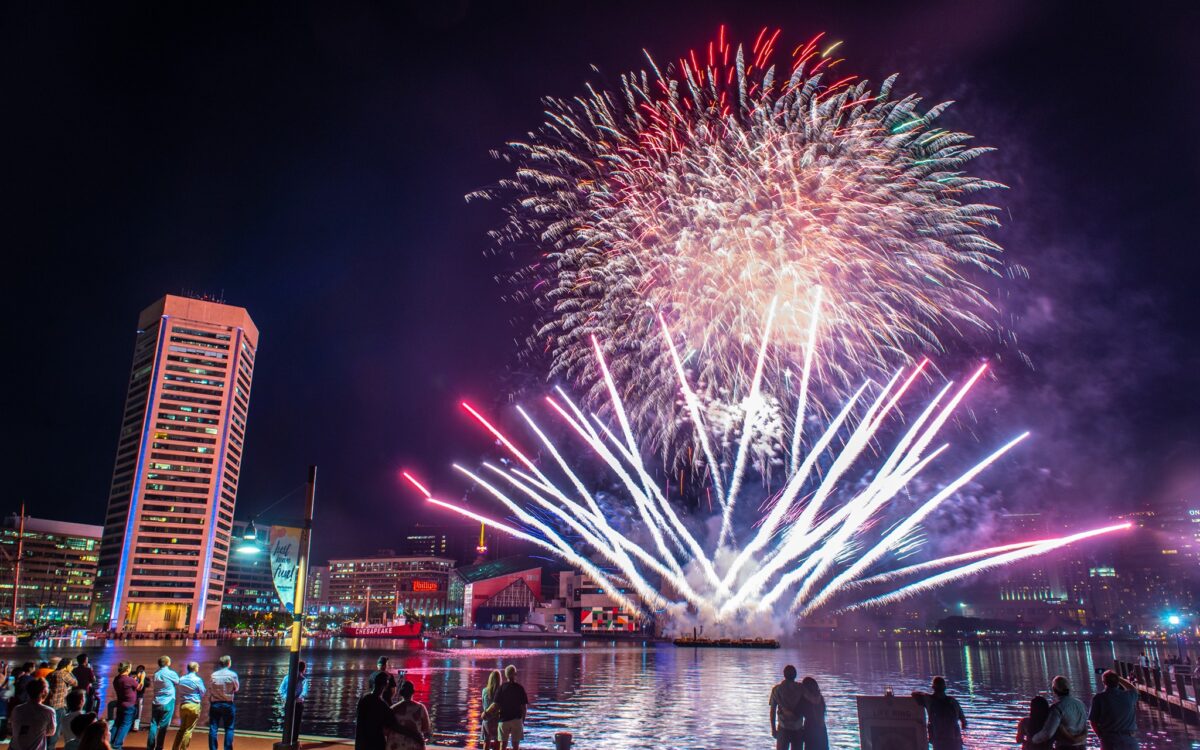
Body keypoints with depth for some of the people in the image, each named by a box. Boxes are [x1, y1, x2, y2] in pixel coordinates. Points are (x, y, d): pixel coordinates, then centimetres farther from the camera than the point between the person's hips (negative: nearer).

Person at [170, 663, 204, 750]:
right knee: (188, 730, 0)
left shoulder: (181, 679, 5)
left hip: (183, 705, 5)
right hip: (194, 706, -5)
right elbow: (202, 693, -1)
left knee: (182, 728, 16)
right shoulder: (197, 680, -9)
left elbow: (177, 693, 13)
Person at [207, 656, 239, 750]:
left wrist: (210, 702, 15)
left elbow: (209, 690, 3)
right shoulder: (232, 674, -7)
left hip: (215, 704, 2)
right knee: (229, 728, 4)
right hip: (228, 704, -2)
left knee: (213, 728, 6)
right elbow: (236, 688, 0)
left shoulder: (213, 675, 1)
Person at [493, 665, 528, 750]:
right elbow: (524, 706, -1)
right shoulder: (520, 688, -3)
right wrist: (523, 720, 10)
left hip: (504, 719, 0)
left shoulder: (501, 688, -3)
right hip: (517, 719, 0)